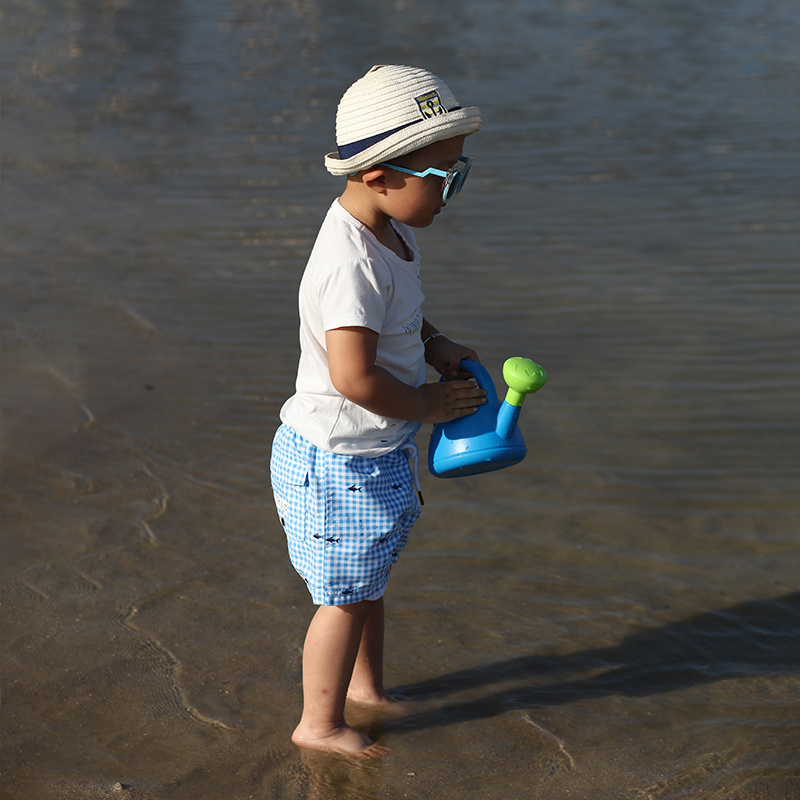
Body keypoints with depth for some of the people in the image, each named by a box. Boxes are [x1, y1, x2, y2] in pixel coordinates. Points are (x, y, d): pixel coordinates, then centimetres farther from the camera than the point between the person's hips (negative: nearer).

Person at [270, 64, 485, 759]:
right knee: (347, 596, 7)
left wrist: (435, 345, 4)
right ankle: (320, 722, 26)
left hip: (378, 452, 10)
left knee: (369, 579, 26)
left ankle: (366, 685, 46)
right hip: (340, 460, -10)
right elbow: (354, 376, -36)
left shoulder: (390, 232, 2)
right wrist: (429, 404, -21)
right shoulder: (353, 261, -30)